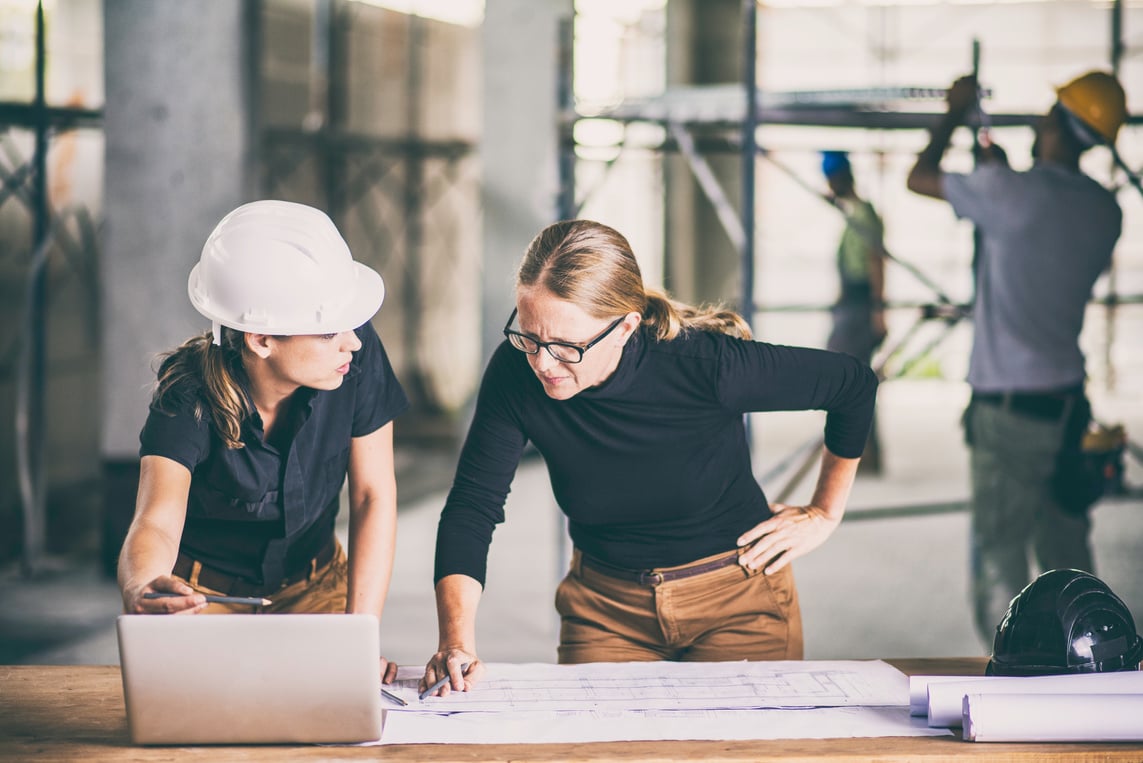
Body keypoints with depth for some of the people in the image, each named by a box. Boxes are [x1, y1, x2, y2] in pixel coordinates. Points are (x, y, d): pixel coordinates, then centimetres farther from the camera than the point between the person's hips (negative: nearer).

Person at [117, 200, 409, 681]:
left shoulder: (356, 356, -21)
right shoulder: (189, 397, -27)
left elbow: (373, 497, -15)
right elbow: (156, 522, -40)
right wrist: (142, 591, -64)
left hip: (314, 582, 2)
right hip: (202, 589, -2)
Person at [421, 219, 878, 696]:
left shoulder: (703, 365, -27)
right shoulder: (515, 374, -19)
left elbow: (854, 385, -13)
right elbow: (472, 506, -17)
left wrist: (824, 515, -3)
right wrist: (457, 639, -32)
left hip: (736, 598, -2)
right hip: (605, 607, 2)